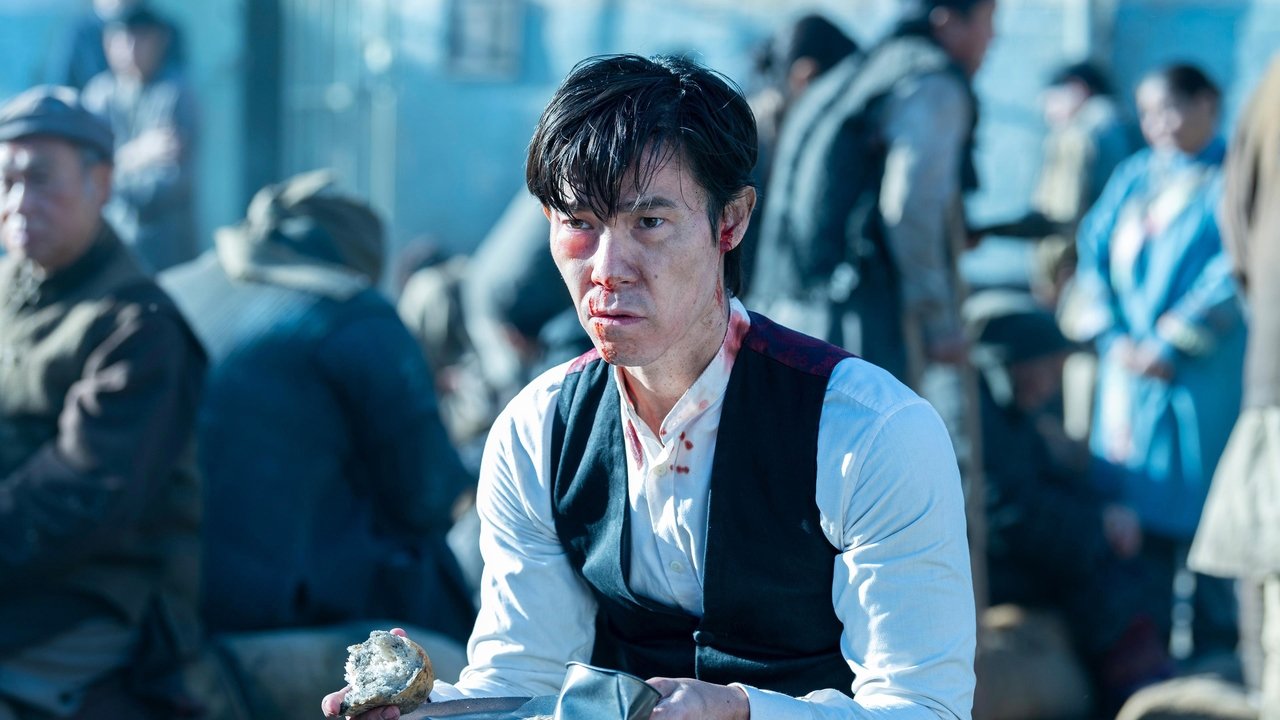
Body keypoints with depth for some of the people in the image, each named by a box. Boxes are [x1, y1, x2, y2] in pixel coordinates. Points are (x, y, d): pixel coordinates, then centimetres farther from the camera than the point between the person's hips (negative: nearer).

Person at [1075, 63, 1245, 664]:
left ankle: (1213, 655, 4)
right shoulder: (1133, 177, 14)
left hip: (1203, 381, -5)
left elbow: (1234, 273, -12)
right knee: (1138, 522, 4)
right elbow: (1094, 253, 11)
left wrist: (1170, 347, -13)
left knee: (1200, 517, -4)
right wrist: (1113, 338, -2)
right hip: (1129, 369, 5)